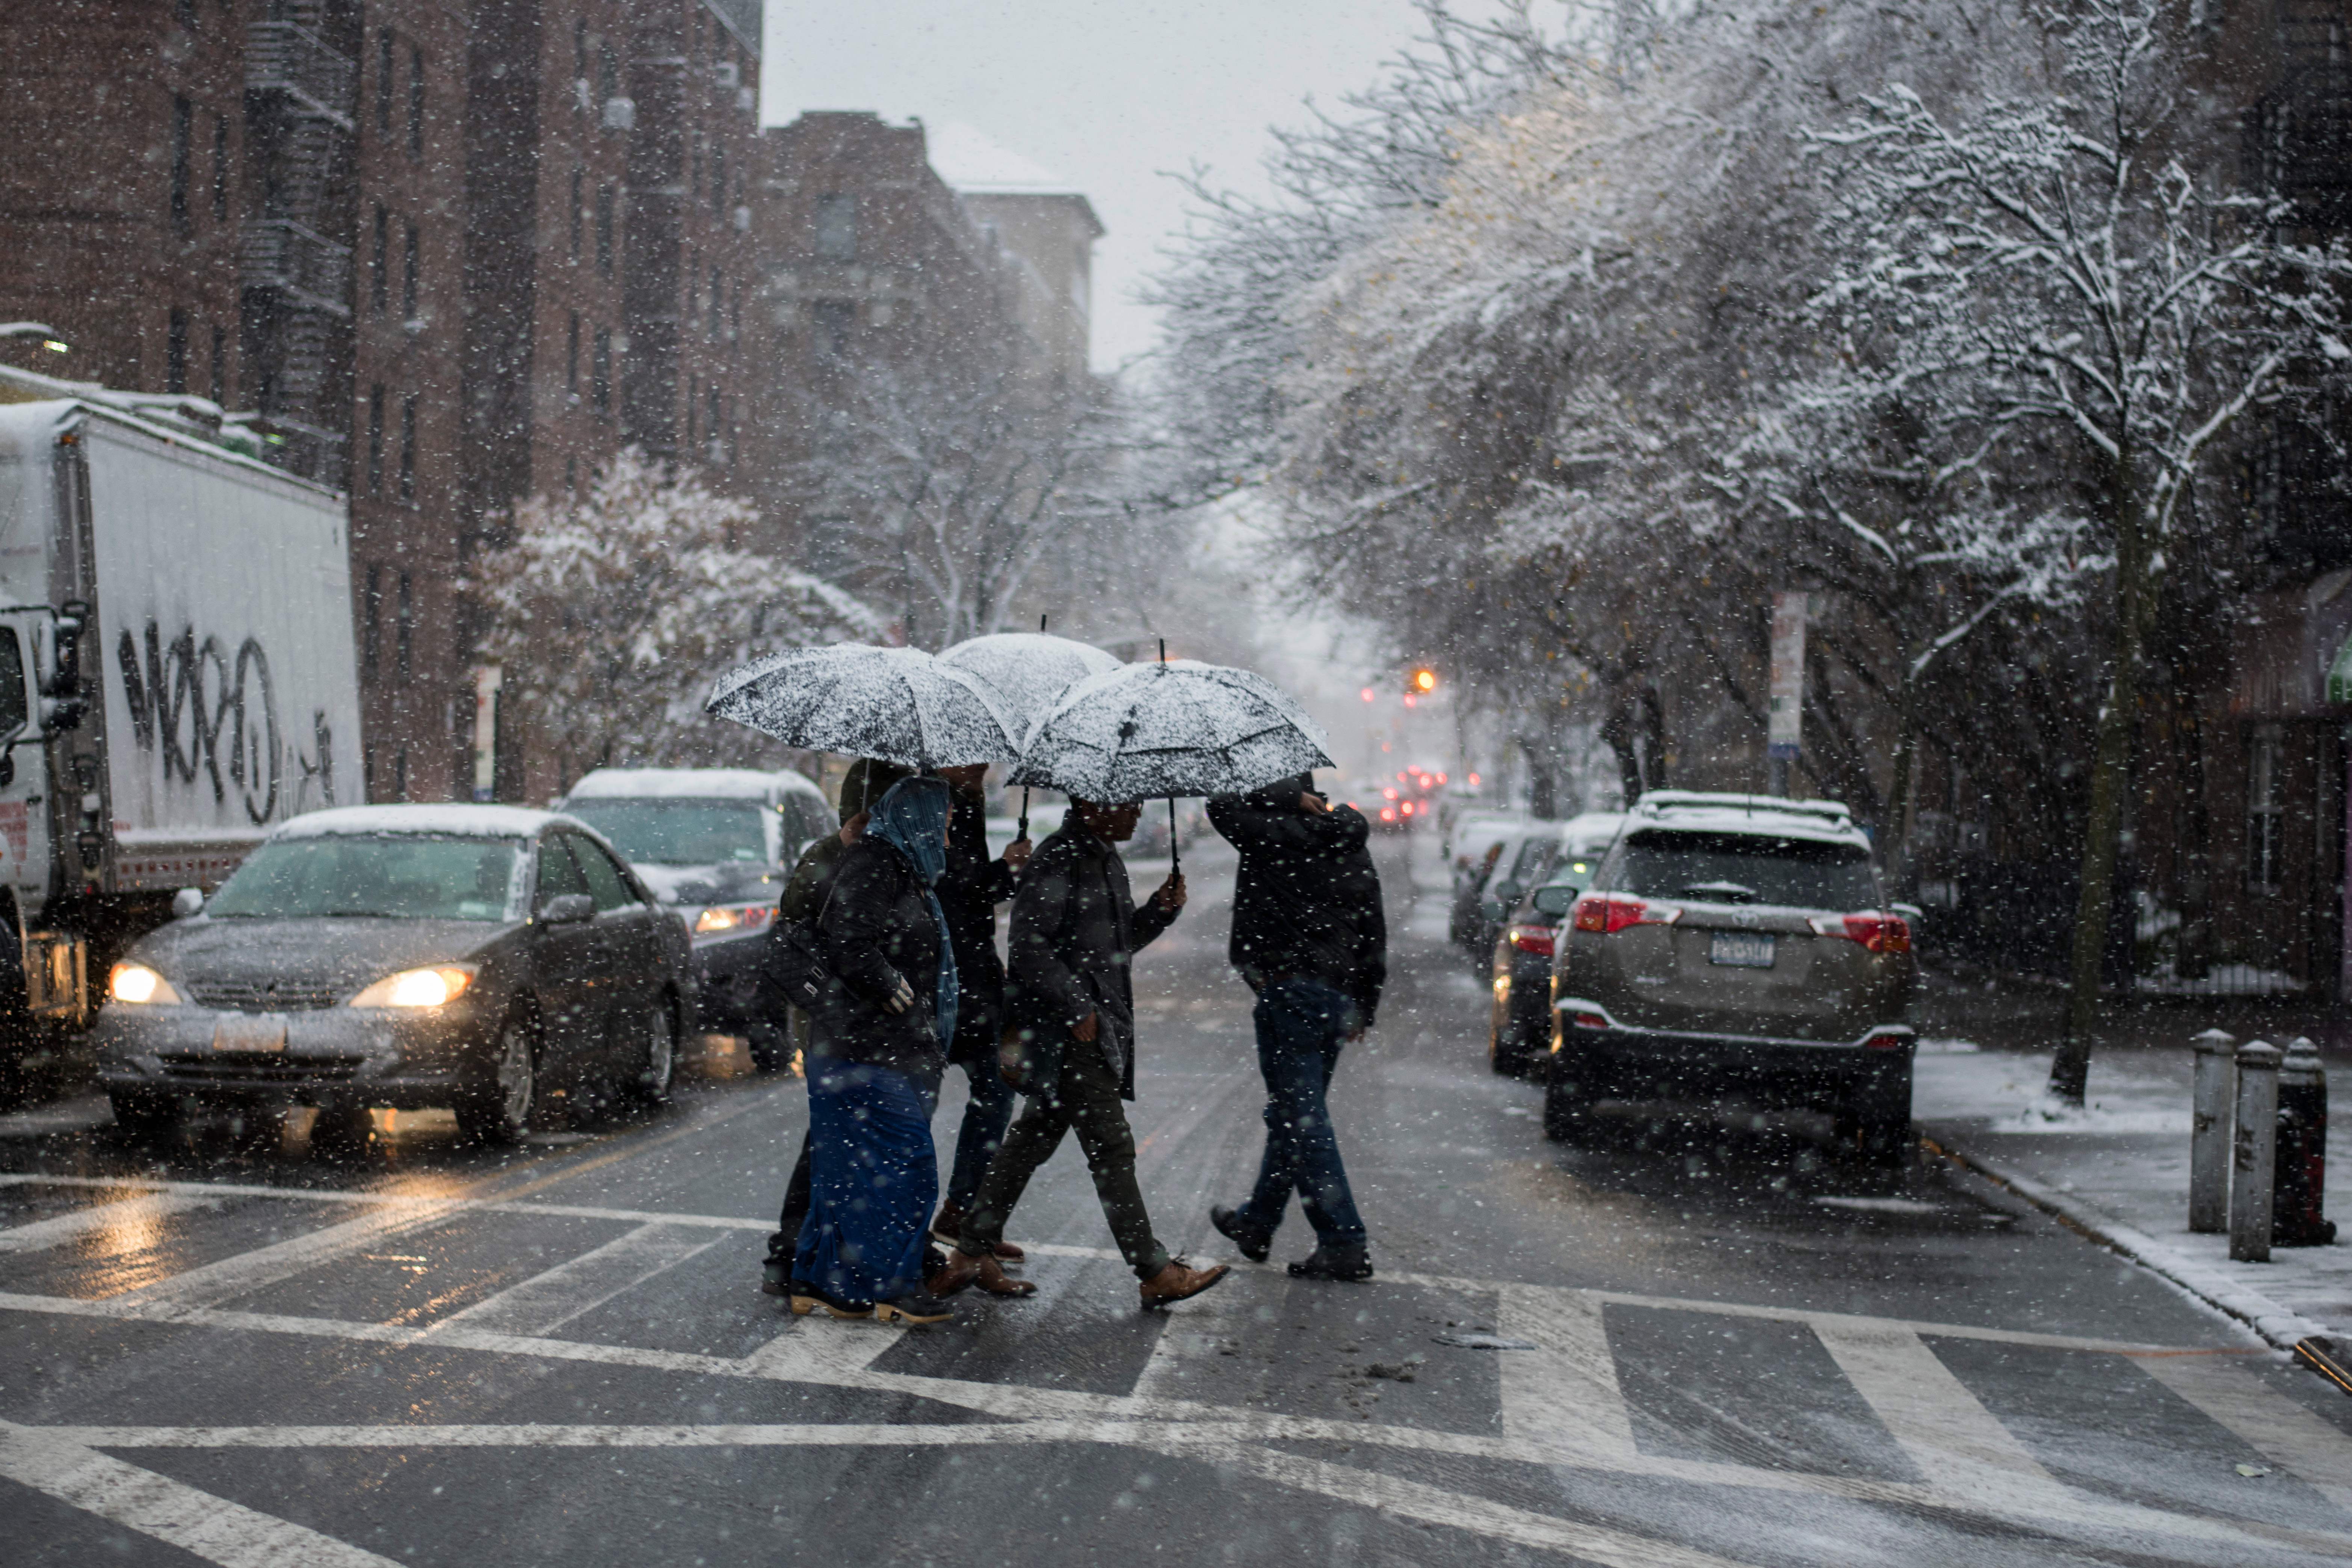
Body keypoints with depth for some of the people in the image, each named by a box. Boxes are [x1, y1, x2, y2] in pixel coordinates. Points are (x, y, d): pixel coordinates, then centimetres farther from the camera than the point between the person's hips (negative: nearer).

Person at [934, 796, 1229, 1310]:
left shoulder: (1107, 860, 16)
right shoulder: (1058, 859, -14)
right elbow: (1030, 944, -19)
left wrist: (1161, 910, 6)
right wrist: (1077, 1007, -20)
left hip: (1099, 1022, 10)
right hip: (1067, 1029, -10)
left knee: (1036, 1136, 13)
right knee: (1110, 1147, -5)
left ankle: (973, 1252, 20)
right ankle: (1155, 1274, 0)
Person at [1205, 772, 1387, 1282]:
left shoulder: (1277, 834, -12)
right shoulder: (1352, 849, 13)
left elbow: (1223, 803, -9)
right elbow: (1375, 933, 16)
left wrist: (1292, 798, -4)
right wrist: (1364, 1006, 20)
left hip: (1291, 992, -8)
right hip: (1338, 998, 9)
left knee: (1303, 1119, -6)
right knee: (1295, 1113, 18)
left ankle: (1344, 1244, -9)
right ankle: (1256, 1224, 32)